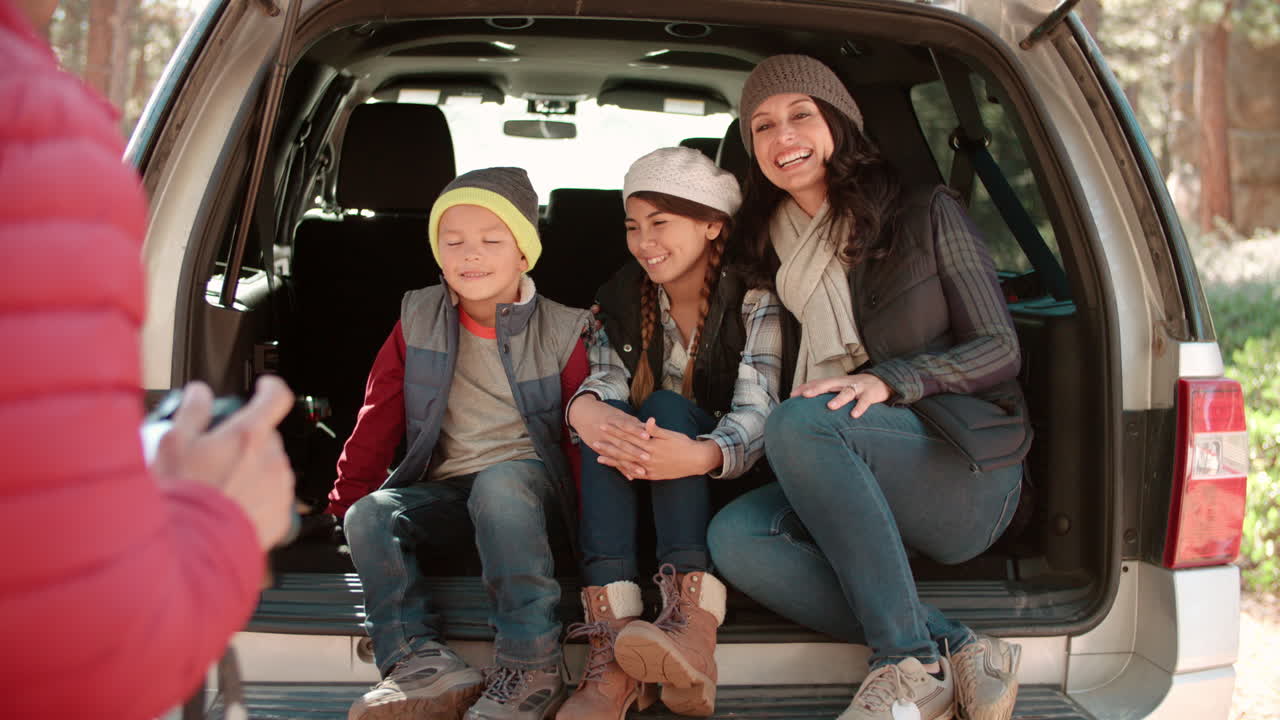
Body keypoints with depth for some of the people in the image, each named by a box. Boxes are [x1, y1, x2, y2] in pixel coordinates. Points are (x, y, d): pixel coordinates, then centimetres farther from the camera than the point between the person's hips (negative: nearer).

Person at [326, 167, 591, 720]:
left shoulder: (561, 331, 1)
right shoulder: (417, 320, 9)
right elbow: (378, 417, 11)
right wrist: (349, 499, 6)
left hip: (528, 483, -3)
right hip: (445, 492, 4)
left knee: (498, 481, -37)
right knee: (369, 515, -24)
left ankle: (531, 670, -37)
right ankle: (422, 664, -36)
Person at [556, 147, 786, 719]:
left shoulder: (754, 302, -9)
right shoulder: (623, 297, 5)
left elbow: (755, 416, -24)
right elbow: (603, 381, -11)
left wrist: (701, 456, -48)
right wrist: (587, 411, -38)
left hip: (728, 480, -3)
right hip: (637, 478, 3)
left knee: (666, 407, -29)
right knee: (611, 416, -27)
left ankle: (694, 626, -47)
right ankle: (612, 640, -43)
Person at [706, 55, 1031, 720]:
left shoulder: (925, 215, 1)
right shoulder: (776, 253, 15)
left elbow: (1000, 349, -3)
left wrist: (889, 380, -19)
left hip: (970, 474, -5)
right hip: (865, 493, 5)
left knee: (799, 422, -31)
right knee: (734, 535, -24)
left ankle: (910, 664, -29)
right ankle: (961, 652, -28)